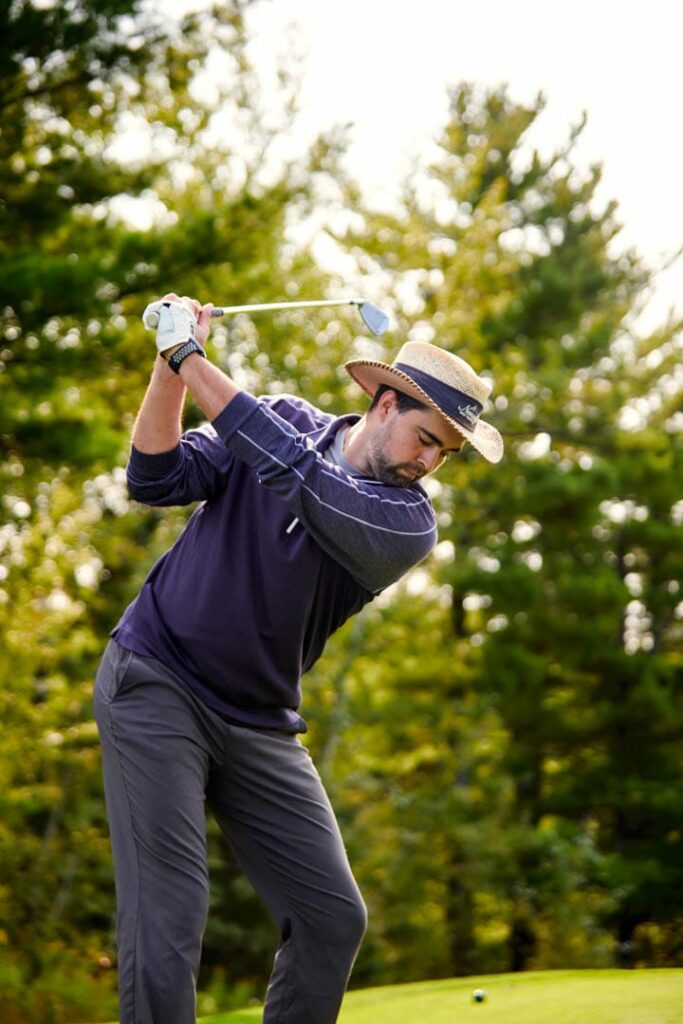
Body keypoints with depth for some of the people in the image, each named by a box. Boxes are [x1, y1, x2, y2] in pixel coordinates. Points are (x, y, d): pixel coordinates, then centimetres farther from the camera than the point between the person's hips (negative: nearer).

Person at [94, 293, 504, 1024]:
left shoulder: (409, 525, -9)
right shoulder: (282, 420, -3)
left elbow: (297, 477, -23)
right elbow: (157, 479, -7)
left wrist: (189, 358, -22)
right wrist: (169, 370, -22)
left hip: (259, 724, 3)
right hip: (156, 684, -3)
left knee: (332, 918, 1)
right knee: (166, 925, -14)